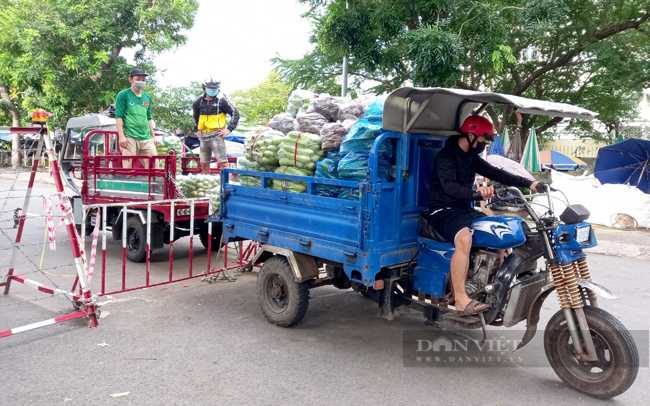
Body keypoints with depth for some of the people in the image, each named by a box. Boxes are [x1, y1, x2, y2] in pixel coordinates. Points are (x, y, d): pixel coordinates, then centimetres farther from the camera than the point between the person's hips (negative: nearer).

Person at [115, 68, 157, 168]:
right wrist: (121, 136, -12)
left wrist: (153, 136, 18)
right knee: (128, 166, -8)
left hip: (146, 138, 5)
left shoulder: (147, 98, 19)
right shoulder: (123, 95, 3)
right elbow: (118, 116, -3)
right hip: (129, 137, -5)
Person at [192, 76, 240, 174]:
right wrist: (196, 129, 20)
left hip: (216, 135, -5)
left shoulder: (222, 101, -3)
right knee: (204, 164, 11)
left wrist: (229, 129, -7)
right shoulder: (199, 102, 10)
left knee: (223, 162, -10)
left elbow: (235, 114, -1)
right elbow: (195, 116, 28)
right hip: (203, 136, 5)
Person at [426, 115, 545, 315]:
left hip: (465, 209, 9)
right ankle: (460, 300, -32)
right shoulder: (446, 155, -13)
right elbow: (449, 186, -27)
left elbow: (496, 174, 12)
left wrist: (529, 184, 3)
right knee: (464, 238, -36)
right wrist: (476, 192, -43)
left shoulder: (472, 158, 14)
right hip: (443, 211, -9)